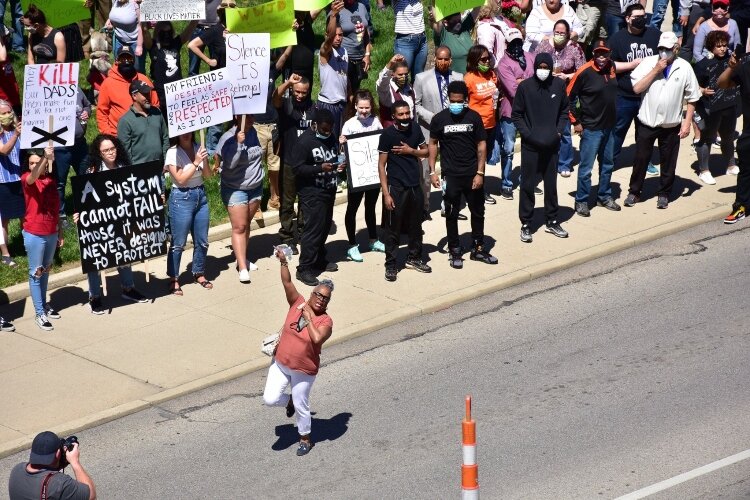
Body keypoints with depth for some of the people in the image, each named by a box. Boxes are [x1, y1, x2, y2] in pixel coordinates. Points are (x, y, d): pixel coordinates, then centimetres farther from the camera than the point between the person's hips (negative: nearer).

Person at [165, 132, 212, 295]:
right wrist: (196, 163, -19)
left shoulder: (199, 149, 3)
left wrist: (205, 161, -13)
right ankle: (173, 280, 9)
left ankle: (198, 274, 28)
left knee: (202, 241, 11)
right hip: (181, 198, -5)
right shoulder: (172, 153, -11)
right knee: (178, 243, -1)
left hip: (200, 195, 5)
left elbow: (207, 175, 5)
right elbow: (180, 179, -16)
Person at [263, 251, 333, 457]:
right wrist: (283, 262, -28)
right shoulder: (298, 303, -7)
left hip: (304, 372, -3)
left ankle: (305, 439, 35)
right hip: (280, 364, 3)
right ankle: (290, 401, 34)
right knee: (270, 399, -1)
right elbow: (287, 282, -15)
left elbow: (317, 339, -35)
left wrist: (309, 318, -25)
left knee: (301, 406, 11)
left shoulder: (325, 321, -17)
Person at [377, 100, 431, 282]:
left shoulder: (415, 129, 2)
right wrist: (386, 193, -16)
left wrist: (411, 151, -9)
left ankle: (414, 258, 30)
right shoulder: (387, 135, -12)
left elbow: (426, 151, 13)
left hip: (415, 185, 5)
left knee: (415, 225, 15)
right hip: (396, 187, -5)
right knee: (393, 228, 1)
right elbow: (381, 165, -11)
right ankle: (390, 265, 9)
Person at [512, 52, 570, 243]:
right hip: (530, 145, -3)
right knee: (528, 184, 3)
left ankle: (552, 221, 24)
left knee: (551, 183, 12)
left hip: (551, 144, 3)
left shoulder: (559, 85, 0)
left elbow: (564, 111, 11)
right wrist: (528, 134, -11)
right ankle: (526, 224, 11)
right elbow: (516, 115, -3)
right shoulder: (525, 87, -8)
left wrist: (558, 131, -2)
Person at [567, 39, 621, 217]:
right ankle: (581, 201, 10)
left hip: (609, 127, 6)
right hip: (590, 128, -6)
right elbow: (569, 97, -12)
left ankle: (604, 197, 31)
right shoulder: (585, 72, -19)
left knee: (607, 165, 17)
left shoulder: (611, 67, 0)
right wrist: (575, 121, -10)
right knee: (586, 167, -1)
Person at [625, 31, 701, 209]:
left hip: (671, 125, 0)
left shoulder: (684, 68, -5)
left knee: (668, 161, 10)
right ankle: (634, 192, 22)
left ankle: (664, 194, 25)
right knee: (641, 159, 8)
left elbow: (691, 98, 0)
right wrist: (655, 71, -18)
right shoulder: (648, 63, -6)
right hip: (646, 122, 0)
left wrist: (687, 121, -4)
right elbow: (637, 88, -14)